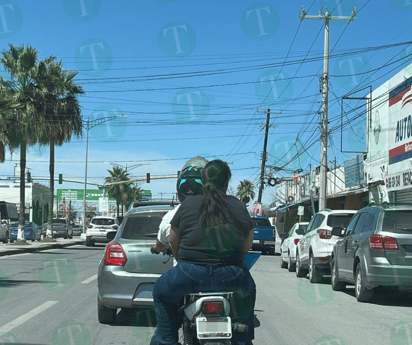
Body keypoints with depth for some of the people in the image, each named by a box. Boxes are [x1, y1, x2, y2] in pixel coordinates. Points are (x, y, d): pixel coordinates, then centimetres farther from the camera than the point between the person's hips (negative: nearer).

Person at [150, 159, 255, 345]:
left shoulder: (187, 205, 3)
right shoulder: (239, 207, 6)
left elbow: (173, 240, 10)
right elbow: (248, 245, 12)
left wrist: (180, 258, 30)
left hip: (191, 274, -1)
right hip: (231, 277, 2)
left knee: (161, 292, 26)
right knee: (248, 290, 35)